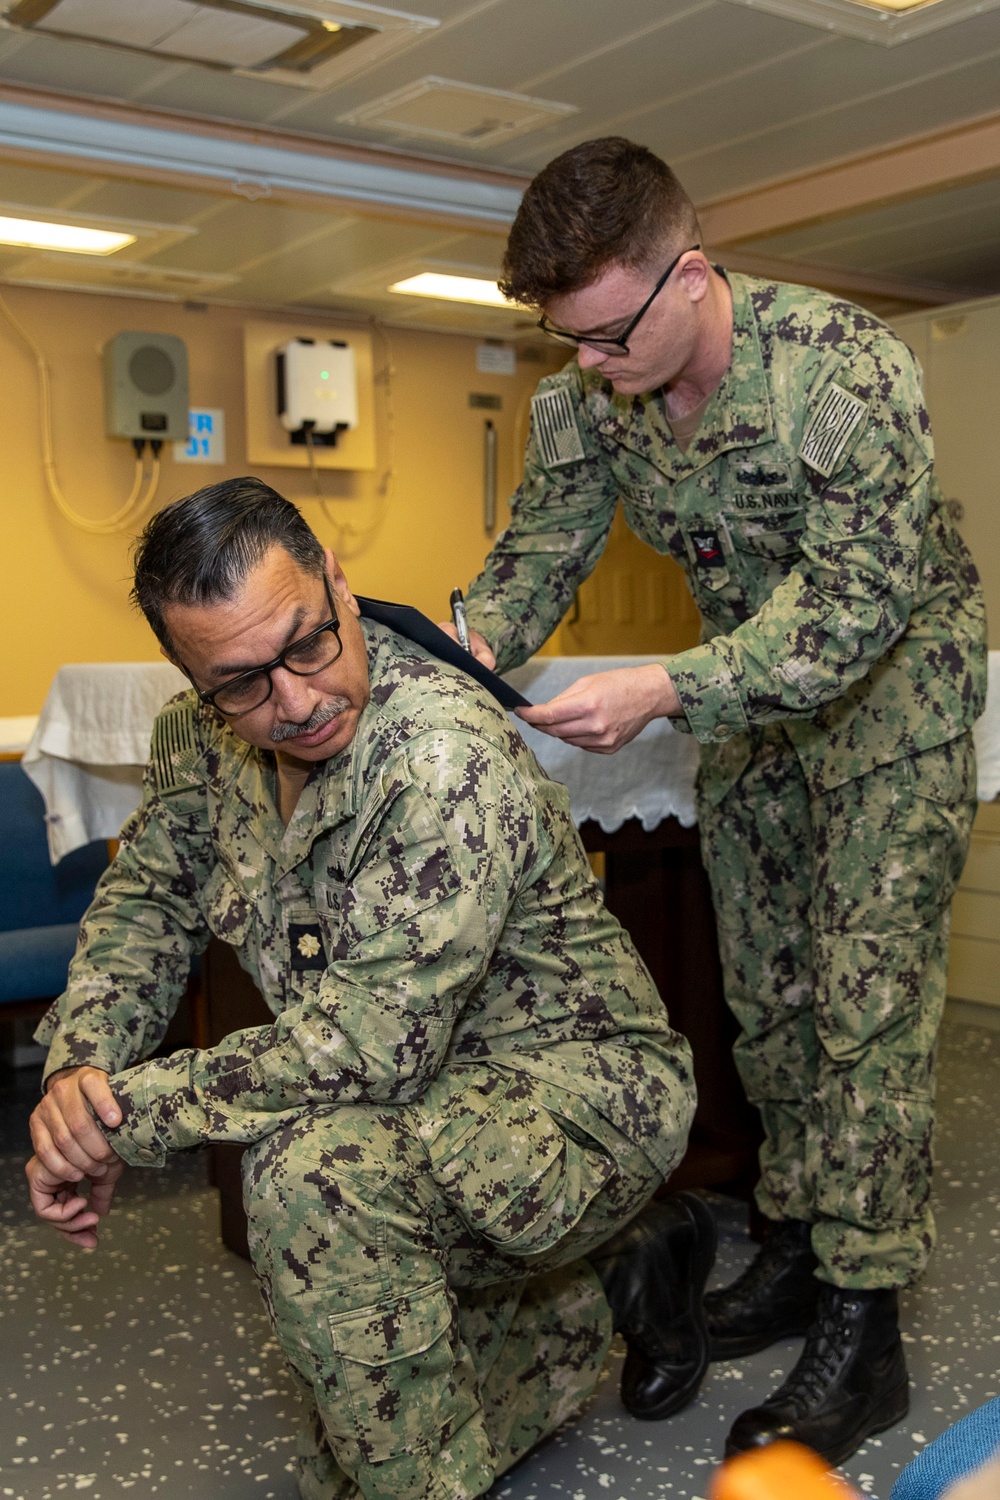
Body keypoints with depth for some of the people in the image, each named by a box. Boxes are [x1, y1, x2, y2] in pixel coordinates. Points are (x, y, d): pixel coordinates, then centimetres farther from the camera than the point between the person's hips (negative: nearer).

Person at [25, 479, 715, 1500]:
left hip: (580, 1090, -8)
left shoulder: (448, 756, -30)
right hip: (421, 1108, 8)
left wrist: (133, 1112, -25)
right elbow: (144, 898, 8)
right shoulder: (202, 737, -5)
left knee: (311, 1173, -36)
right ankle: (617, 1276, 31)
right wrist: (78, 1070, -11)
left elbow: (371, 1043, -33)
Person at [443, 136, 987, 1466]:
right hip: (750, 688, 6)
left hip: (893, 678, -6)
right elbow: (535, 559, -5)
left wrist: (663, 693, -41)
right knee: (764, 990, 9)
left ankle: (863, 1333, 0)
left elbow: (856, 606, -32)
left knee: (868, 993, -9)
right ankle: (800, 1248, 25)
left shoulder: (849, 370, -29)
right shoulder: (583, 401, -12)